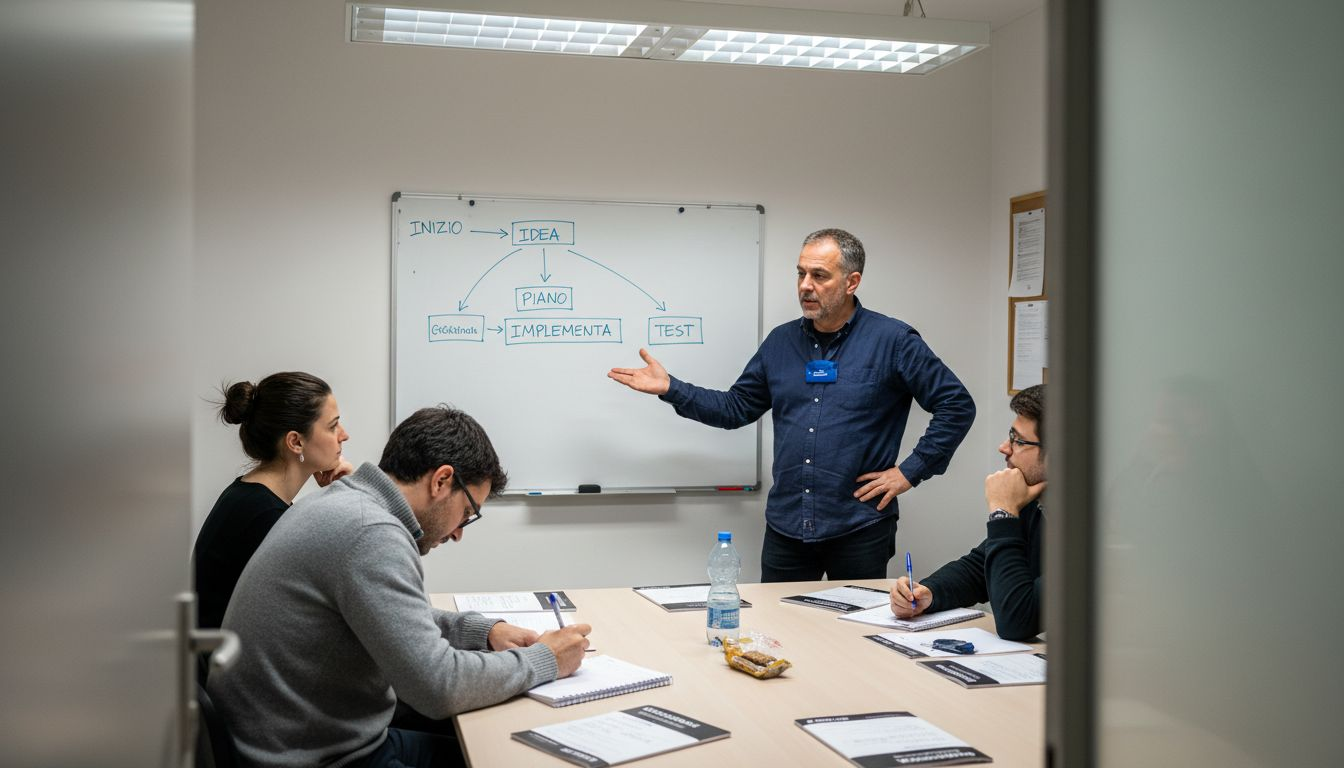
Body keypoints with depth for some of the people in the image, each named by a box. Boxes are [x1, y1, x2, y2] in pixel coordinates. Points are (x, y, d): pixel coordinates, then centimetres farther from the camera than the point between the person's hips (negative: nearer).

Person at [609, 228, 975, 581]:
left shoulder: (893, 341, -6)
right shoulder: (781, 341, 8)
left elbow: (957, 405, -6)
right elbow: (736, 408, 13)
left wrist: (910, 471, -9)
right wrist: (670, 388, 4)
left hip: (859, 530, -4)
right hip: (785, 528, 4)